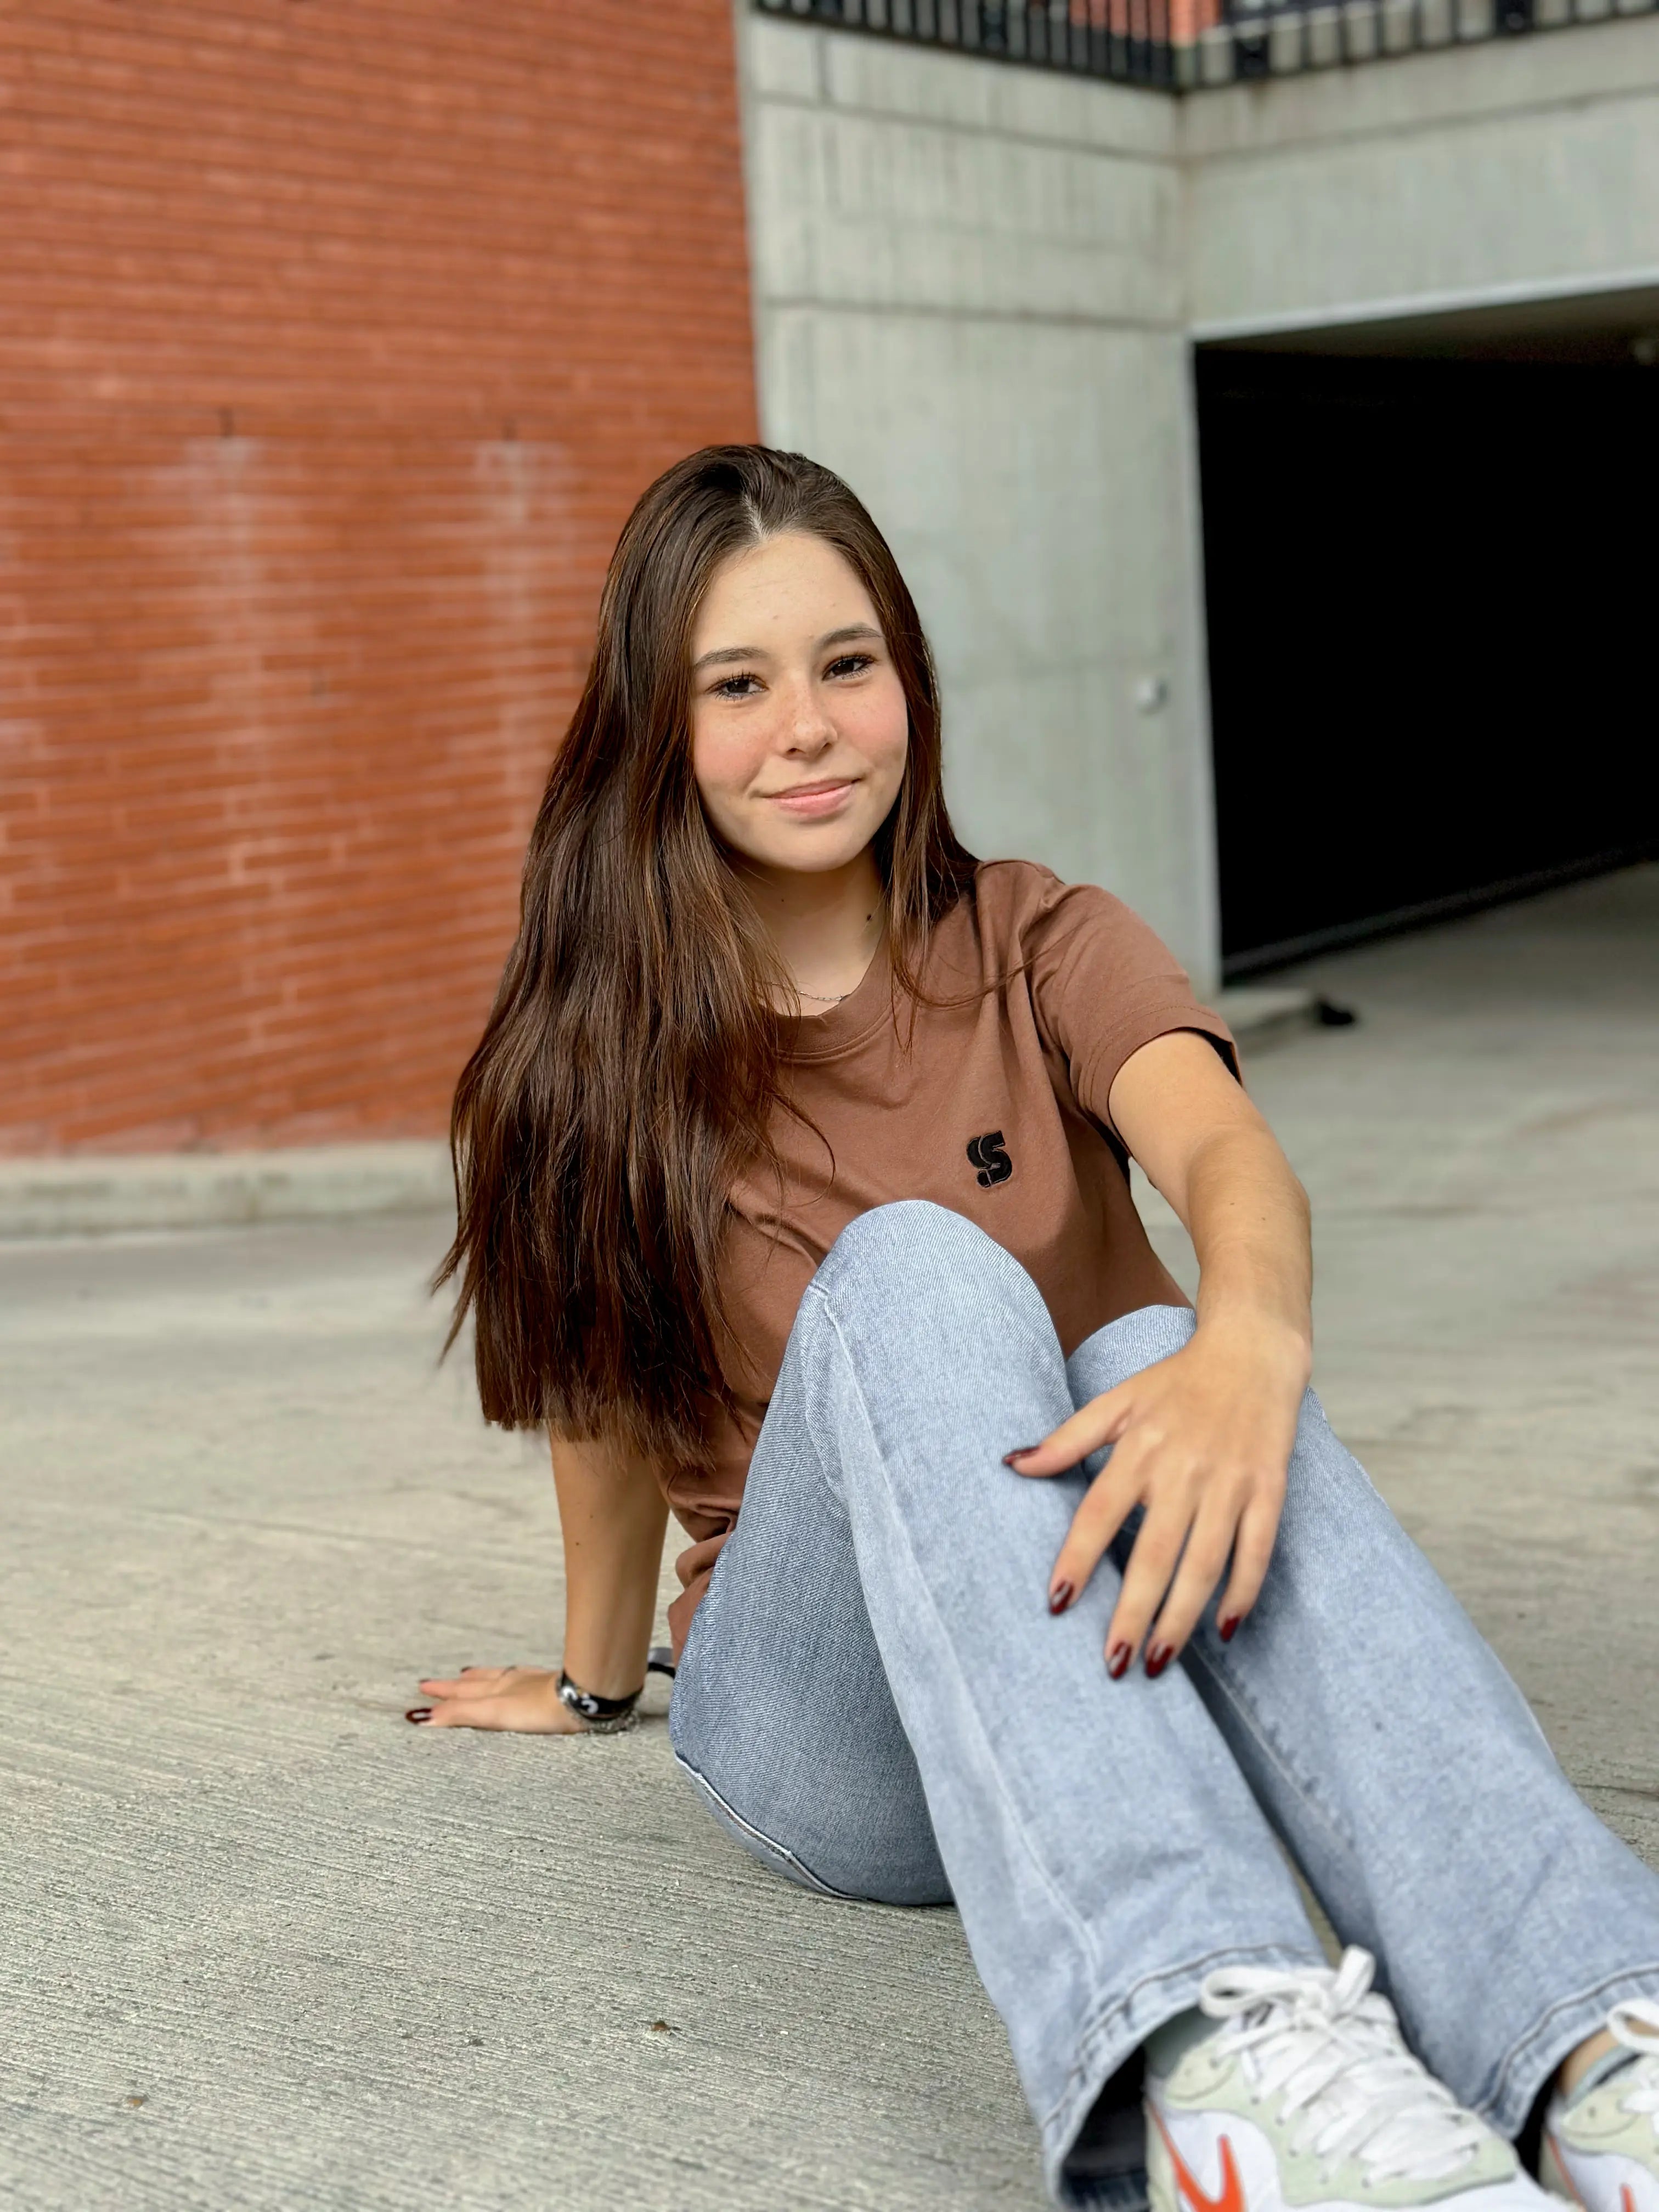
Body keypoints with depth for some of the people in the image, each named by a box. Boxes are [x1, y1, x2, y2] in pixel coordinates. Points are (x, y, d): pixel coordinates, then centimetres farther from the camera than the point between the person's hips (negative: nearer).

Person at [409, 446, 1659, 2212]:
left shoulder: (1042, 950, 3)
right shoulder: (595, 1046, 3)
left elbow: (1226, 1153, -19)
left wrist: (1246, 1342, -41)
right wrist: (593, 1680, 25)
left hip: (1116, 1656, 1)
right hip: (823, 1734, -1)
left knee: (1158, 1349, -34)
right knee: (911, 1270, -32)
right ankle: (1211, 2044, -56)